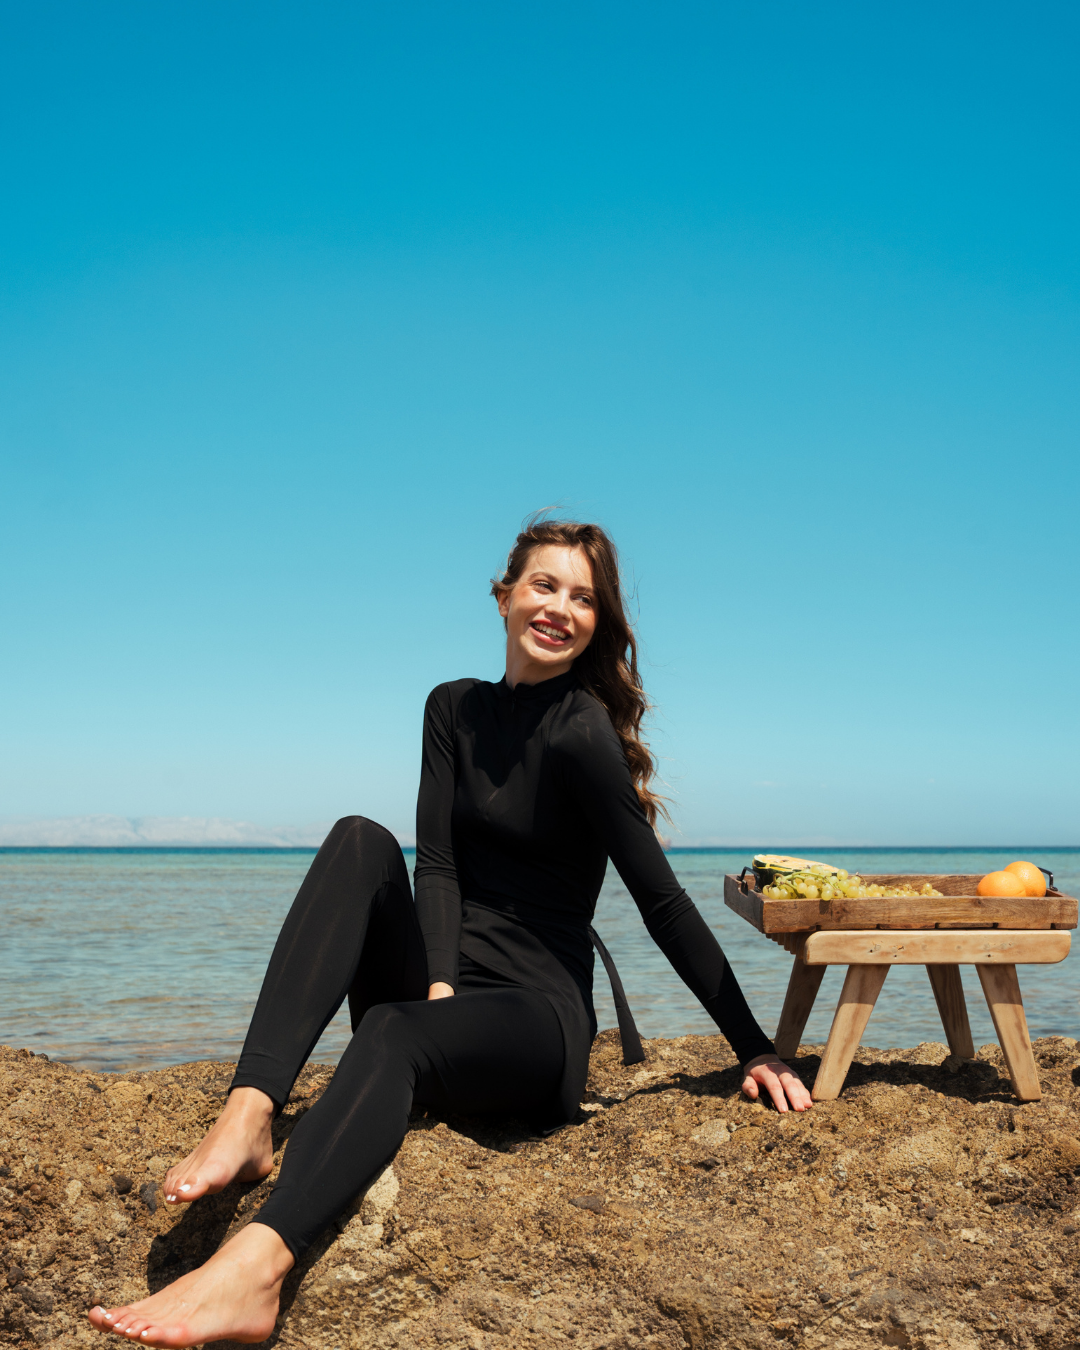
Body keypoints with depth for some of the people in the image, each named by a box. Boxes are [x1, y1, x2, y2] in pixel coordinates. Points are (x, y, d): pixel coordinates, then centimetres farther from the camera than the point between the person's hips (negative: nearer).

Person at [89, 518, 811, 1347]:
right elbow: (436, 865, -2)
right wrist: (439, 989, -18)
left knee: (392, 1033, -35)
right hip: (438, 997, 5)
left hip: (538, 1016, -5)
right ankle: (250, 1118, -33)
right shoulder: (456, 708, 8)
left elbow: (664, 902, -10)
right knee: (361, 841, -19)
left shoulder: (582, 732, -9)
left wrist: (757, 1051, -9)